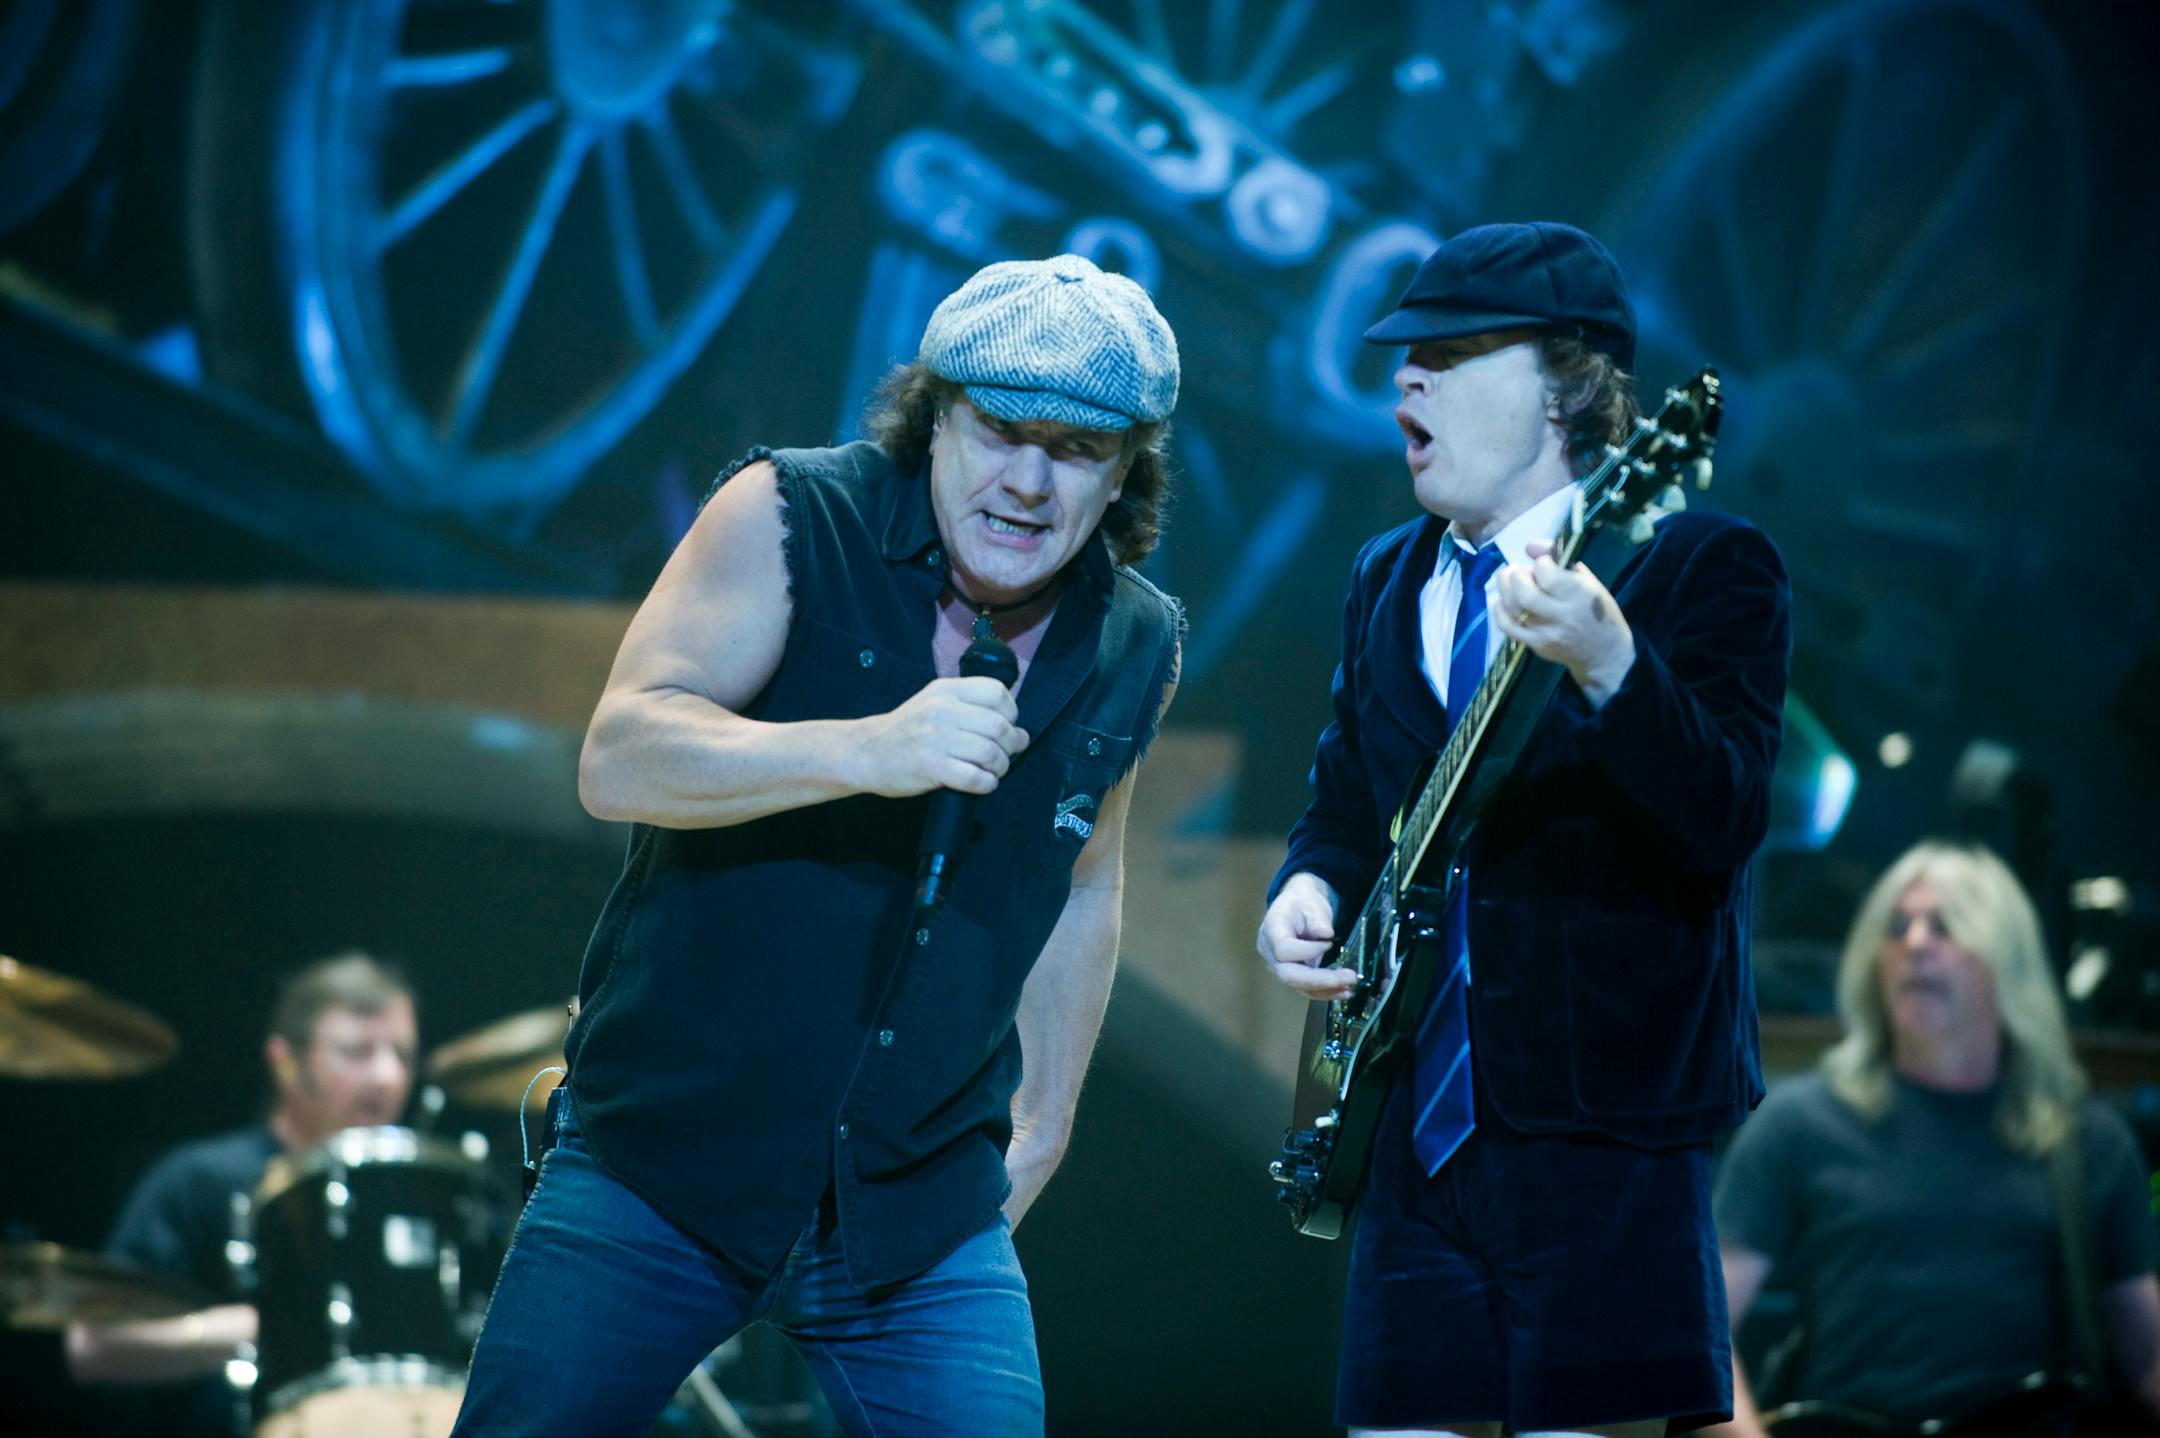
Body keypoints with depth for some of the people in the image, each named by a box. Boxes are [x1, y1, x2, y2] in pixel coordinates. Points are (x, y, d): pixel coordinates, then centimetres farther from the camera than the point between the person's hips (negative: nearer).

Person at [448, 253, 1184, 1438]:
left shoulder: (1133, 651, 5)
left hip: (922, 1213, 3)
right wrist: (868, 752, -31)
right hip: (659, 1163, -3)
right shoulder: (792, 520, -9)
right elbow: (621, 760, -19)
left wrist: (1042, 1127, 22)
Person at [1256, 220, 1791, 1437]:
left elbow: (1722, 824, -18)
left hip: (1609, 1145, -6)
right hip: (1417, 1140, 6)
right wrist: (1312, 888, 3)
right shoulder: (1390, 584, 16)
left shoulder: (1704, 565, -5)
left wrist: (1607, 666, -36)